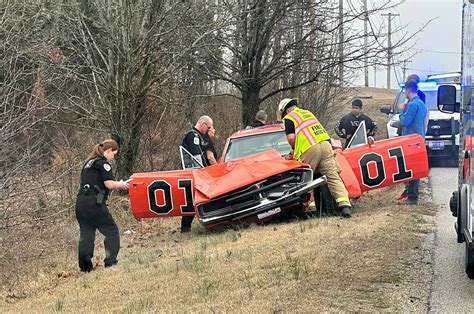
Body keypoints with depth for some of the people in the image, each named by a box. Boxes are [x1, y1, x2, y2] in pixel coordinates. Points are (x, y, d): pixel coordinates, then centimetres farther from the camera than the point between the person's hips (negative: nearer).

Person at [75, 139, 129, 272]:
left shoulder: (89, 163, 22)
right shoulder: (102, 163, -4)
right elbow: (109, 184, -11)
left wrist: (117, 184, 21)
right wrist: (121, 184, 8)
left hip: (81, 203, 8)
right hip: (94, 203, -8)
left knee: (86, 235, 8)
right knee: (111, 231, 1)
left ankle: (85, 267, 6)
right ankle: (110, 262, -5)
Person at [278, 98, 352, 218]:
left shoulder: (289, 118, 10)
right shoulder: (308, 113, 31)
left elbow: (291, 138, -4)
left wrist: (294, 149, 16)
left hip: (309, 150, -5)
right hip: (325, 144, 5)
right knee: (333, 177, -3)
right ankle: (344, 204, -16)